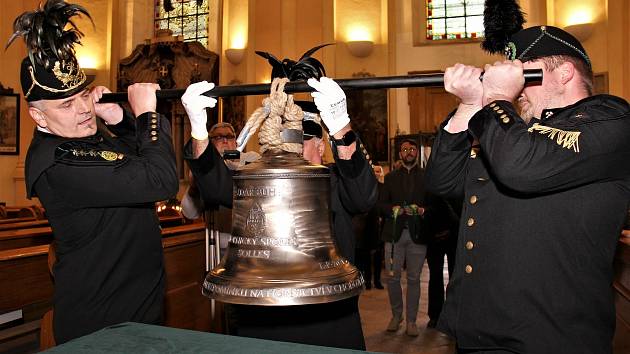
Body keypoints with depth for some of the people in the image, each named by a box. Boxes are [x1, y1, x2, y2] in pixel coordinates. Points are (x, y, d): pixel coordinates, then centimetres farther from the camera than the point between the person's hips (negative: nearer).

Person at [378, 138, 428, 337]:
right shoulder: (391, 177, 14)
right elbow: (381, 204, 7)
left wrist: (422, 210, -15)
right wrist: (394, 209, -12)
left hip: (417, 233, -1)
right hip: (394, 232, 1)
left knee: (413, 279, 4)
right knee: (393, 277, 3)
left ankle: (411, 321, 15)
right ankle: (396, 315, 22)